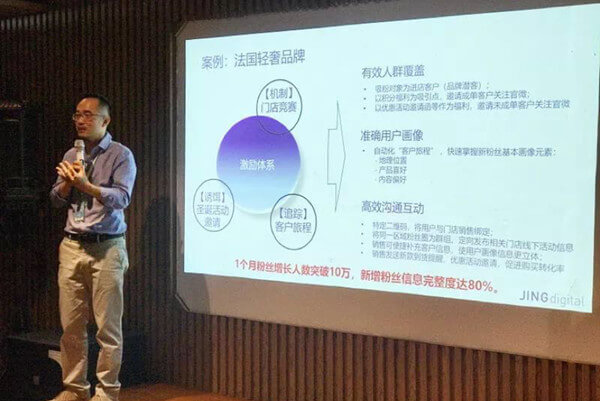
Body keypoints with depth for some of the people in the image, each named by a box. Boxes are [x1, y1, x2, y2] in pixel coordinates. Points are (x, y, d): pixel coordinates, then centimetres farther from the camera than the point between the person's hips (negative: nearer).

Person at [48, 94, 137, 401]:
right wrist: (68, 182, -5)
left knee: (108, 326, -1)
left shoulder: (120, 155, -2)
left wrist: (86, 185, -26)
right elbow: (56, 200, 15)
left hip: (106, 248, -5)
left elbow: (122, 198, -15)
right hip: (72, 246, 5)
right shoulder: (71, 156, 14)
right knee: (71, 325, 6)